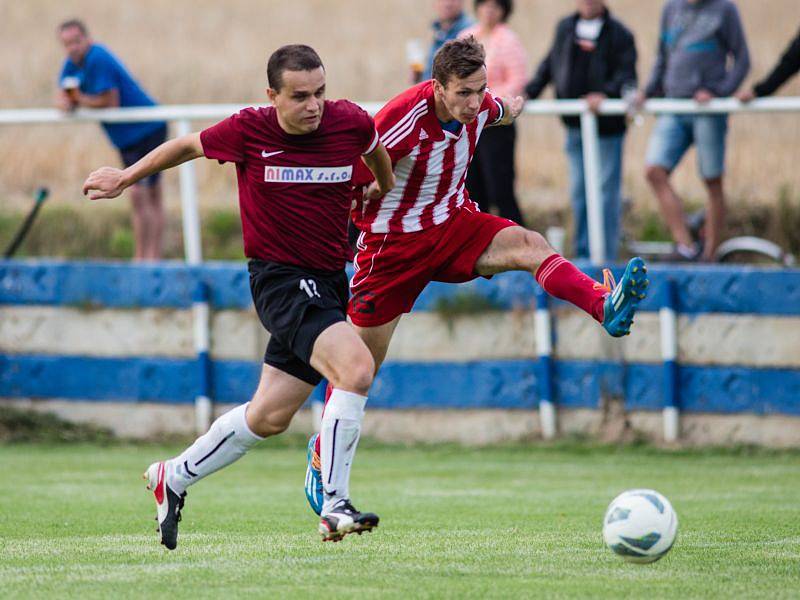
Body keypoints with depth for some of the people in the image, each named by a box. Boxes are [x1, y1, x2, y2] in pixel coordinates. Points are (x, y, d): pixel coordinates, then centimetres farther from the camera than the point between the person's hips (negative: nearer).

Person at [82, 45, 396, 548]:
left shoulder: (351, 123, -6)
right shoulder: (249, 131, -13)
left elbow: (375, 146, 20)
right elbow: (189, 146, 7)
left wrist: (386, 185, 37)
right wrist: (126, 178, 19)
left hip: (329, 279, 5)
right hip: (279, 276, -5)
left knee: (270, 417, 11)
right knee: (356, 366, -27)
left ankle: (175, 477, 33)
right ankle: (335, 506, -22)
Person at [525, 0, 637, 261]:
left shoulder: (619, 34, -4)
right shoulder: (565, 28, 13)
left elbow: (626, 74, -12)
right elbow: (548, 66, 19)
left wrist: (605, 93, -27)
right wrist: (529, 93, 8)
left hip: (607, 124, -5)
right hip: (575, 125, 5)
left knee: (606, 191, -2)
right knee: (579, 190, 9)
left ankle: (606, 255, 1)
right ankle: (583, 253, 16)